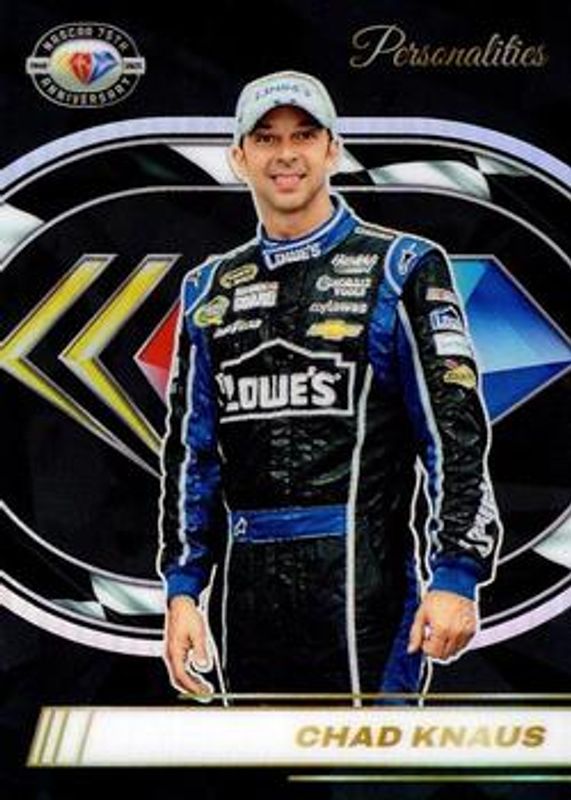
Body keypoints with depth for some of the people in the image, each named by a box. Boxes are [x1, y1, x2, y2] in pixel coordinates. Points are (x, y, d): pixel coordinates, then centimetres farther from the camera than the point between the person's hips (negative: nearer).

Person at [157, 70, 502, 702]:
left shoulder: (399, 270, 1)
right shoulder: (211, 289, 15)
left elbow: (456, 430, -4)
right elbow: (190, 449, 16)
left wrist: (455, 576, -11)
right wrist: (182, 589, 10)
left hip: (362, 584, -5)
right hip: (245, 590, 5)